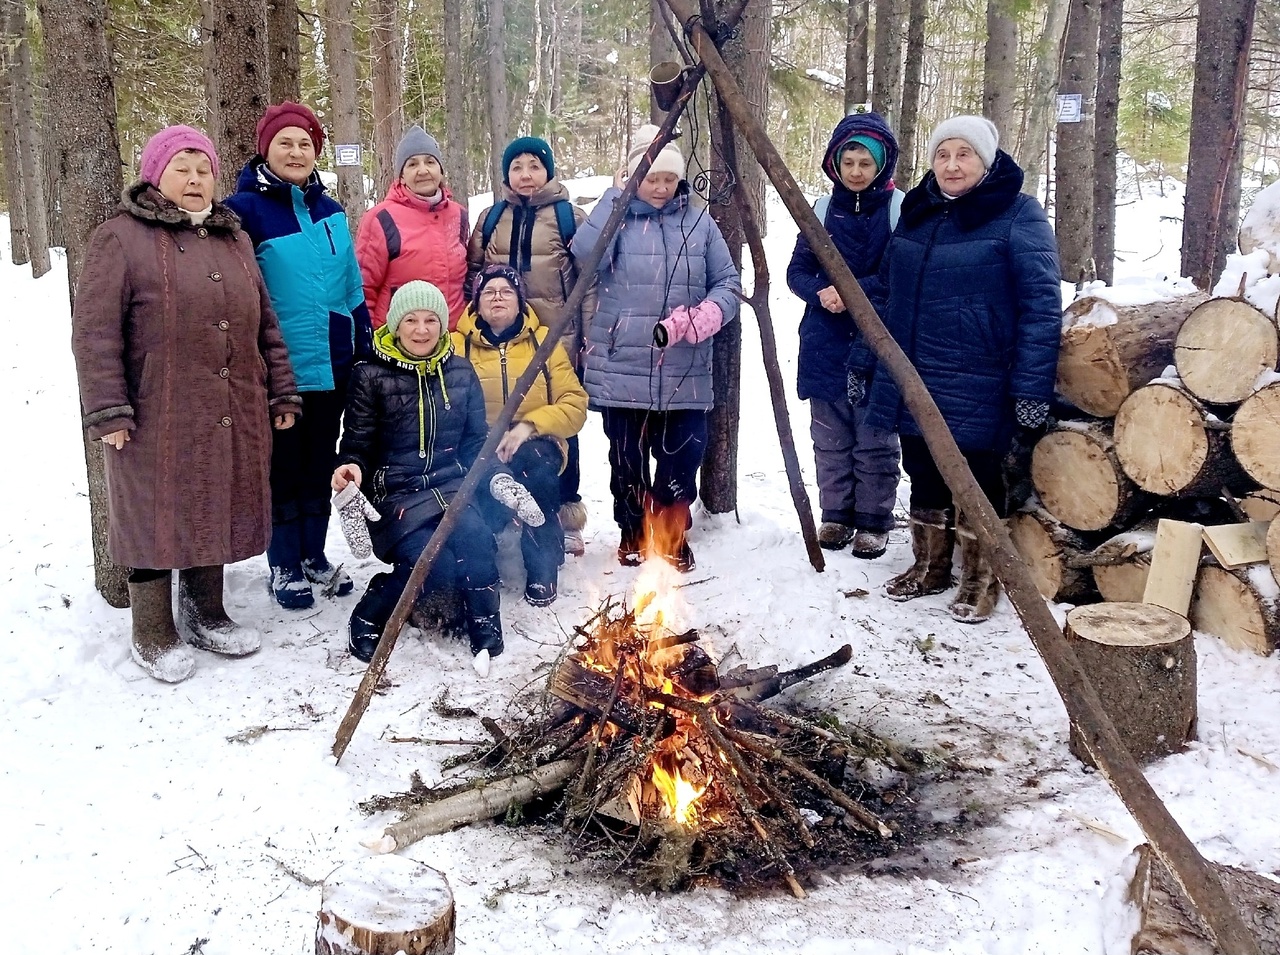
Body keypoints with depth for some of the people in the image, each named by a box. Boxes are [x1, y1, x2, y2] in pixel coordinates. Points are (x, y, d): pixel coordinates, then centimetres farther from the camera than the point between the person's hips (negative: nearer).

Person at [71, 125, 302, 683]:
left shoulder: (234, 241, 15)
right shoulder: (120, 239, -5)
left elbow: (264, 325, 17)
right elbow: (95, 332, -10)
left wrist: (281, 393, 13)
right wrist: (108, 411, -16)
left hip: (231, 416, 6)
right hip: (156, 419, -5)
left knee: (215, 513, 14)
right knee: (157, 518, 4)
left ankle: (205, 616, 31)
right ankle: (153, 637, 18)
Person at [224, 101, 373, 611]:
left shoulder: (329, 211, 11)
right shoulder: (245, 209, -7)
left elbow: (352, 286, 16)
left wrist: (365, 348, 15)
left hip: (332, 363, 5)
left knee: (320, 462, 14)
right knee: (282, 465, 6)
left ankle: (314, 553, 28)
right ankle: (284, 565, 18)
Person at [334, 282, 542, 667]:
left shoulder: (460, 373, 9)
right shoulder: (371, 377, -1)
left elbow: (477, 440, 11)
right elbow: (357, 444, 1)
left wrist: (500, 479, -6)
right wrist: (350, 468, -22)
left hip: (450, 484, 3)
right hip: (395, 492, -3)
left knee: (476, 538, -31)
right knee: (436, 563, -28)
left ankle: (486, 631, -13)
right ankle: (367, 622, -1)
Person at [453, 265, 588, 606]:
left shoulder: (544, 341, 10)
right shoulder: (458, 345, 10)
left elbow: (575, 405, 0)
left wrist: (529, 426, -17)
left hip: (535, 447, 1)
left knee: (534, 462, -36)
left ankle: (543, 564, -20)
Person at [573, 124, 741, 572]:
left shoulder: (699, 223, 7)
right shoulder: (614, 218, 3)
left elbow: (729, 283, 6)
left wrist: (703, 316, -14)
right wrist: (613, 197, -13)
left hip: (684, 375, 1)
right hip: (622, 371, -1)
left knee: (681, 461, 2)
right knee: (627, 463, 8)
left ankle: (673, 539, 22)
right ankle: (632, 535, 27)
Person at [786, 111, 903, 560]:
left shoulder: (901, 210, -4)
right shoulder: (822, 211, 8)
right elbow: (797, 271, 8)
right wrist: (822, 294, -13)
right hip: (825, 345, 4)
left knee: (875, 442, 3)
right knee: (830, 439, 11)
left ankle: (874, 522, 14)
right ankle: (836, 515, 23)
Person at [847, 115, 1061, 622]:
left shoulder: (1019, 217, -9)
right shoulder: (915, 214, 10)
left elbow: (1041, 307, -13)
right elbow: (886, 292, 16)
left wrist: (1032, 390, -18)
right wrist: (862, 361, 13)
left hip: (976, 388, -6)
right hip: (910, 384, 6)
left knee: (977, 482, 7)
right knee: (924, 476, 16)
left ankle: (981, 579, 23)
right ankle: (930, 566, 34)